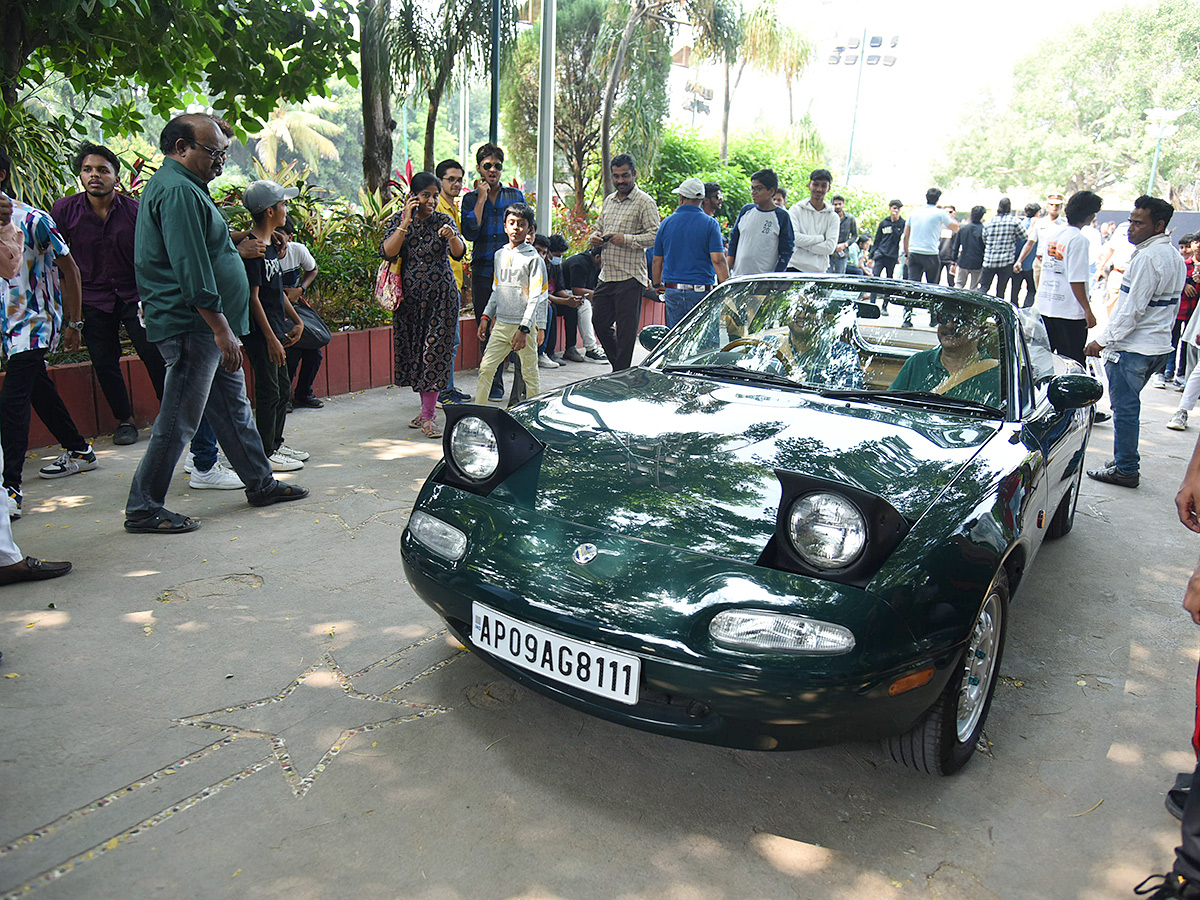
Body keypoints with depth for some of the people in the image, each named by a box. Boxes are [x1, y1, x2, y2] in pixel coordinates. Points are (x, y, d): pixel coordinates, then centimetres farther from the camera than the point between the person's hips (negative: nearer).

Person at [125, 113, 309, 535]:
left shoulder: (186, 187, 19)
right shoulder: (178, 191, -16)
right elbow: (192, 271, -24)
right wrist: (222, 329, -24)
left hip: (206, 327, 11)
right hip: (193, 326, -11)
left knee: (233, 408, 17)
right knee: (178, 422, -4)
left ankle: (261, 483, 28)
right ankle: (142, 509, 5)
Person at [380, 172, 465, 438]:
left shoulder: (444, 221, 1)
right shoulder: (398, 220, 4)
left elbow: (459, 253, -13)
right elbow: (387, 252, -11)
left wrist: (451, 237, -34)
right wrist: (406, 222, -15)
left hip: (441, 296, -2)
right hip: (409, 296, 3)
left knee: (435, 351, -6)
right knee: (413, 350, 8)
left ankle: (428, 416, -4)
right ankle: (427, 408, 23)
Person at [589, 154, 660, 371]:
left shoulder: (645, 202, -4)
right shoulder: (608, 200, 18)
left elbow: (656, 236, -13)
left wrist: (626, 239, -21)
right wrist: (594, 238, 5)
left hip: (630, 276, -7)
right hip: (607, 274, 8)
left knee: (626, 330, -3)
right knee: (600, 322, 11)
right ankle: (619, 366, 27)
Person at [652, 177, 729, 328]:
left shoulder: (666, 223, 5)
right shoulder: (710, 224, -4)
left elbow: (657, 261, 10)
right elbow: (718, 260, -11)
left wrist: (657, 285, 23)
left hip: (673, 292, 3)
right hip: (702, 291, -3)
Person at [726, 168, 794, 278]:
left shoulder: (782, 216, -2)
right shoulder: (746, 210, 9)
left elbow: (786, 251, -3)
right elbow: (733, 240, 16)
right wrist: (726, 271, 7)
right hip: (738, 277, 4)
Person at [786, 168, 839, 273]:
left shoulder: (833, 217, 9)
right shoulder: (796, 210, 5)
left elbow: (830, 247, -4)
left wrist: (804, 243, -9)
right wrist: (821, 238, -7)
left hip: (820, 271, 2)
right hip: (795, 268, -2)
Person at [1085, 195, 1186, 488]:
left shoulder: (1148, 257, -19)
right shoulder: (1174, 256, 13)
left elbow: (1132, 310, -21)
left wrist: (1103, 341, -15)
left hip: (1132, 348, -10)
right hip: (1159, 346, 10)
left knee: (1125, 409, -2)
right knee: (1127, 407, 18)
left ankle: (1125, 470, 4)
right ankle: (1125, 461, 25)